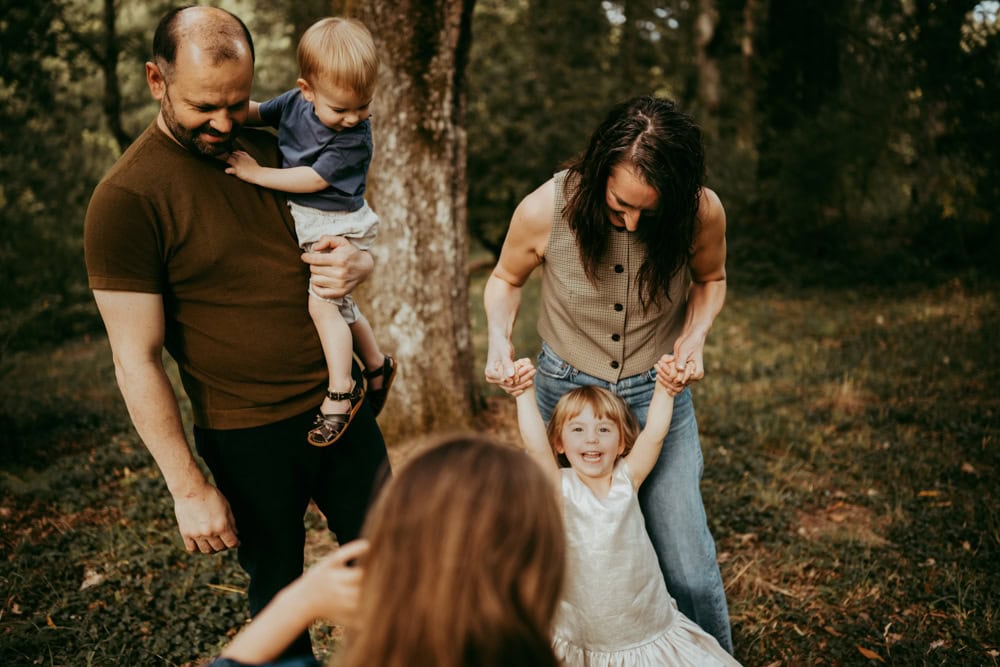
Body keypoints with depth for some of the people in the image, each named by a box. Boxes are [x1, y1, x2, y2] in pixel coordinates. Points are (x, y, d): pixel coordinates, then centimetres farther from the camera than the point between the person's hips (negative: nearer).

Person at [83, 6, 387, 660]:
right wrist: (189, 487, -13)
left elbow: (353, 242, 15)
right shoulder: (125, 199, -13)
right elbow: (137, 360, -13)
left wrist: (355, 264, -10)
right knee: (278, 591, 14)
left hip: (340, 404, 5)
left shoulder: (273, 151, 4)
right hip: (247, 438, -4)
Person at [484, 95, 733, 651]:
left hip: (658, 393, 0)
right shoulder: (545, 210, -20)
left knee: (688, 568, 1)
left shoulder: (704, 213, -18)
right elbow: (506, 279, 1)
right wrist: (500, 338, -17)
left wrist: (695, 335, -14)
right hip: (565, 389, 0)